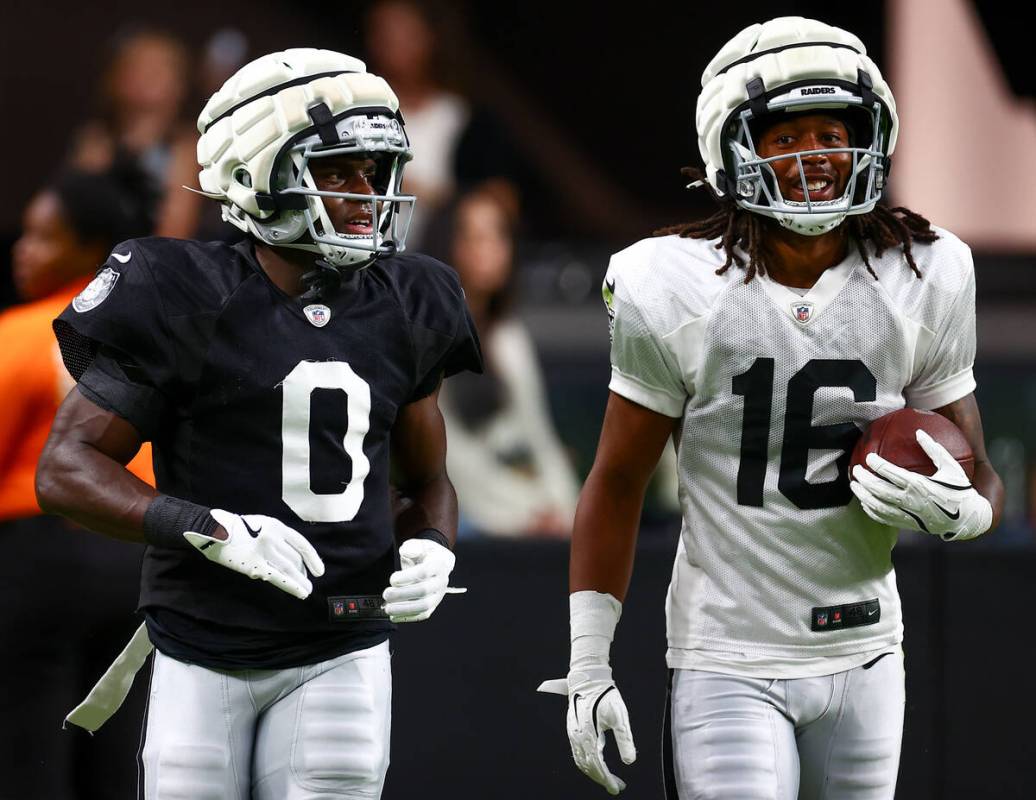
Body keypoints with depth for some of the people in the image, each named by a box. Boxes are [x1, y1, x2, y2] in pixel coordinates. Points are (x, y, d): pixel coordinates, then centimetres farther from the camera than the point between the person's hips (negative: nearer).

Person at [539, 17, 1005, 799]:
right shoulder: (677, 293, -9)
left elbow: (979, 479, 6)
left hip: (863, 653, 3)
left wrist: (958, 509, -19)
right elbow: (616, 484, 0)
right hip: (730, 664, -3)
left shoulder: (925, 281, -2)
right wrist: (588, 667, -1)